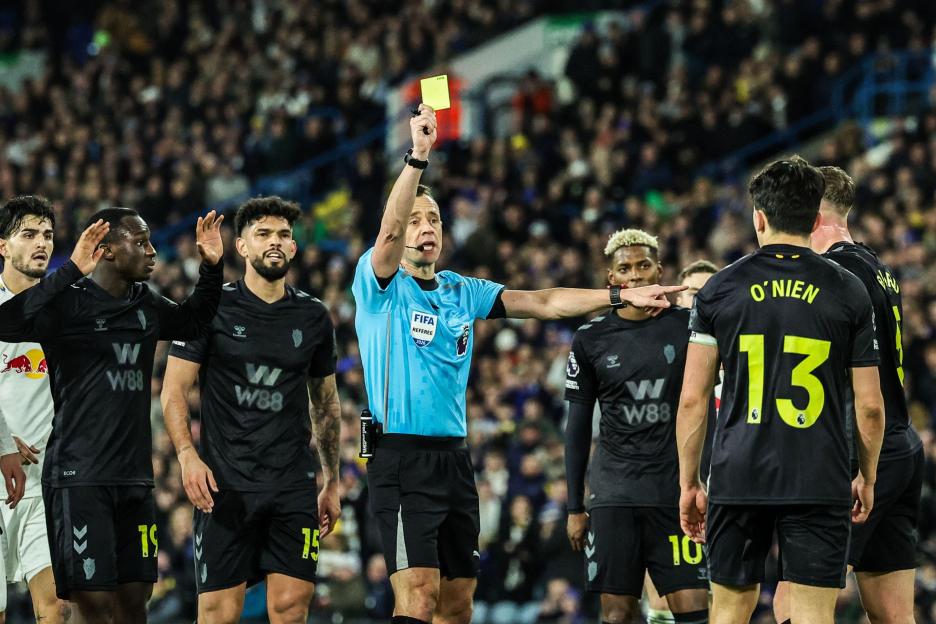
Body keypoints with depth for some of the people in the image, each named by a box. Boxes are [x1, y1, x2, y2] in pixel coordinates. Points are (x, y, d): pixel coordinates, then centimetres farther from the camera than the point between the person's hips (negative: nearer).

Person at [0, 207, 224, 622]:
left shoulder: (146, 305, 12)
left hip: (134, 476, 7)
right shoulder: (69, 303, -10)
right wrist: (71, 272, -35)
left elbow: (192, 322, 33)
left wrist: (211, 268, 17)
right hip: (80, 476, -7)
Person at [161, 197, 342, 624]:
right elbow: (174, 390, -1)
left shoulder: (313, 316, 10)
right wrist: (188, 456, -16)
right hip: (225, 484, -3)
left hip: (293, 484, 3)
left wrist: (332, 481, 18)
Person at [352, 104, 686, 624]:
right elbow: (389, 229, -20)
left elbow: (541, 302, 13)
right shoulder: (379, 284, -2)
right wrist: (417, 156, -30)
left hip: (454, 458, 7)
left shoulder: (462, 291, 15)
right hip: (401, 458, -7)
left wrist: (622, 295, 6)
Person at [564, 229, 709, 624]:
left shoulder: (686, 326, 3)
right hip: (614, 494, 1)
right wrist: (575, 507, 7)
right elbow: (578, 428, 10)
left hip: (677, 490, -1)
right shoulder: (591, 339, 5)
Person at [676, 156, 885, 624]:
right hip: (820, 482, -1)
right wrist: (867, 477, 17)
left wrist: (689, 482, 11)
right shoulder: (848, 292, 1)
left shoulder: (720, 289, 2)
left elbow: (693, 400, 2)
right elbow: (869, 405, 3)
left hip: (738, 480, 1)